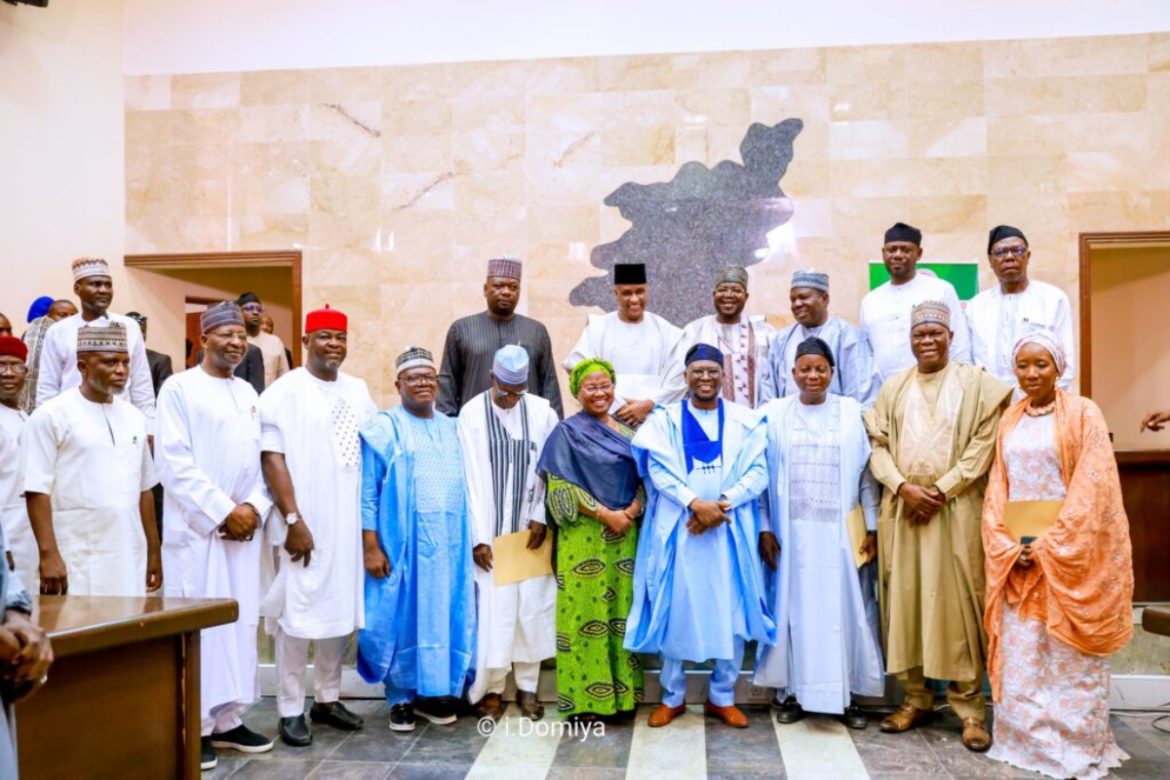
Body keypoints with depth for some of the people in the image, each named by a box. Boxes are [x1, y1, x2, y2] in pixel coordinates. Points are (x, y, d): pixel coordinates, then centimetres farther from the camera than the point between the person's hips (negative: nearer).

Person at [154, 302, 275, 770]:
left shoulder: (248, 393, 14)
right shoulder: (179, 388, -4)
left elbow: (261, 456, 12)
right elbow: (173, 462, -12)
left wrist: (253, 506, -6)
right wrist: (223, 511, -13)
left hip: (243, 526, 6)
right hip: (197, 527, -5)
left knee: (239, 622, 8)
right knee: (198, 627, -2)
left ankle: (228, 719, 18)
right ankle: (194, 726, 9)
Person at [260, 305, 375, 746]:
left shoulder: (358, 391, 10)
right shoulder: (285, 391, -5)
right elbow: (272, 459, -10)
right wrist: (293, 520, -15)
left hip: (348, 523, 5)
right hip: (305, 523, -5)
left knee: (340, 610, 11)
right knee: (298, 613, 0)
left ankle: (328, 698, 25)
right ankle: (290, 710, 12)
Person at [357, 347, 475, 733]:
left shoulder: (452, 429, 13)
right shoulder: (383, 427, -1)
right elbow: (367, 491, -5)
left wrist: (472, 539, 9)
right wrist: (370, 545, -12)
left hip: (448, 544, 5)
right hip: (402, 543, -4)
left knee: (442, 616, 9)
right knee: (403, 618, 3)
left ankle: (432, 692, 22)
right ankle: (400, 699, 16)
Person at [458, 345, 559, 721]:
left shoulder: (542, 411, 0)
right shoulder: (472, 413, -5)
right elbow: (472, 477, -6)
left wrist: (541, 516, -5)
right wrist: (478, 536, -9)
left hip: (530, 531, 2)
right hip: (490, 531, -2)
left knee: (532, 606, 5)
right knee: (491, 607, -1)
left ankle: (527, 686, 18)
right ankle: (492, 688, 15)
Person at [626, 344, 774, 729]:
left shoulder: (746, 420, 7)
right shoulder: (664, 419, 5)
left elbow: (758, 472, -1)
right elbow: (659, 471, -6)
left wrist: (722, 504, -16)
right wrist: (695, 503, -19)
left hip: (730, 530, 1)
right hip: (678, 529, -1)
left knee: (731, 611, 4)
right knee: (675, 610, 4)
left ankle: (722, 697, 20)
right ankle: (672, 696, 19)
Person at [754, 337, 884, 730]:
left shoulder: (851, 412, 2)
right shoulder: (775, 413, 2)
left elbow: (865, 472, 4)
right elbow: (764, 473, 2)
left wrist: (872, 527, 1)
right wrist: (764, 527, -3)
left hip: (839, 530, 0)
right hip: (791, 530, 0)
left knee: (843, 607, 5)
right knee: (794, 606, 6)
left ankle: (846, 695, 17)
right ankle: (792, 692, 17)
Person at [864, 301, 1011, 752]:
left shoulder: (976, 384, 4)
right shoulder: (893, 388, 12)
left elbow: (983, 446, -5)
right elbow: (877, 445, 6)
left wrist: (940, 489, -12)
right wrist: (903, 486, -11)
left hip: (956, 508, -3)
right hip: (902, 507, 3)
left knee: (957, 601, -2)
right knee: (904, 599, 4)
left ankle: (968, 706, 7)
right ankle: (916, 698, 15)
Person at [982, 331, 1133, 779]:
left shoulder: (1083, 414, -4)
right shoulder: (1009, 421, 11)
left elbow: (1091, 489, -12)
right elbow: (997, 491, 9)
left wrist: (1049, 547, -16)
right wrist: (1008, 546, -5)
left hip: (1070, 554, -4)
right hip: (1017, 556, 4)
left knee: (1069, 657, 2)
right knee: (1021, 654, 7)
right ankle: (1029, 742, 18)